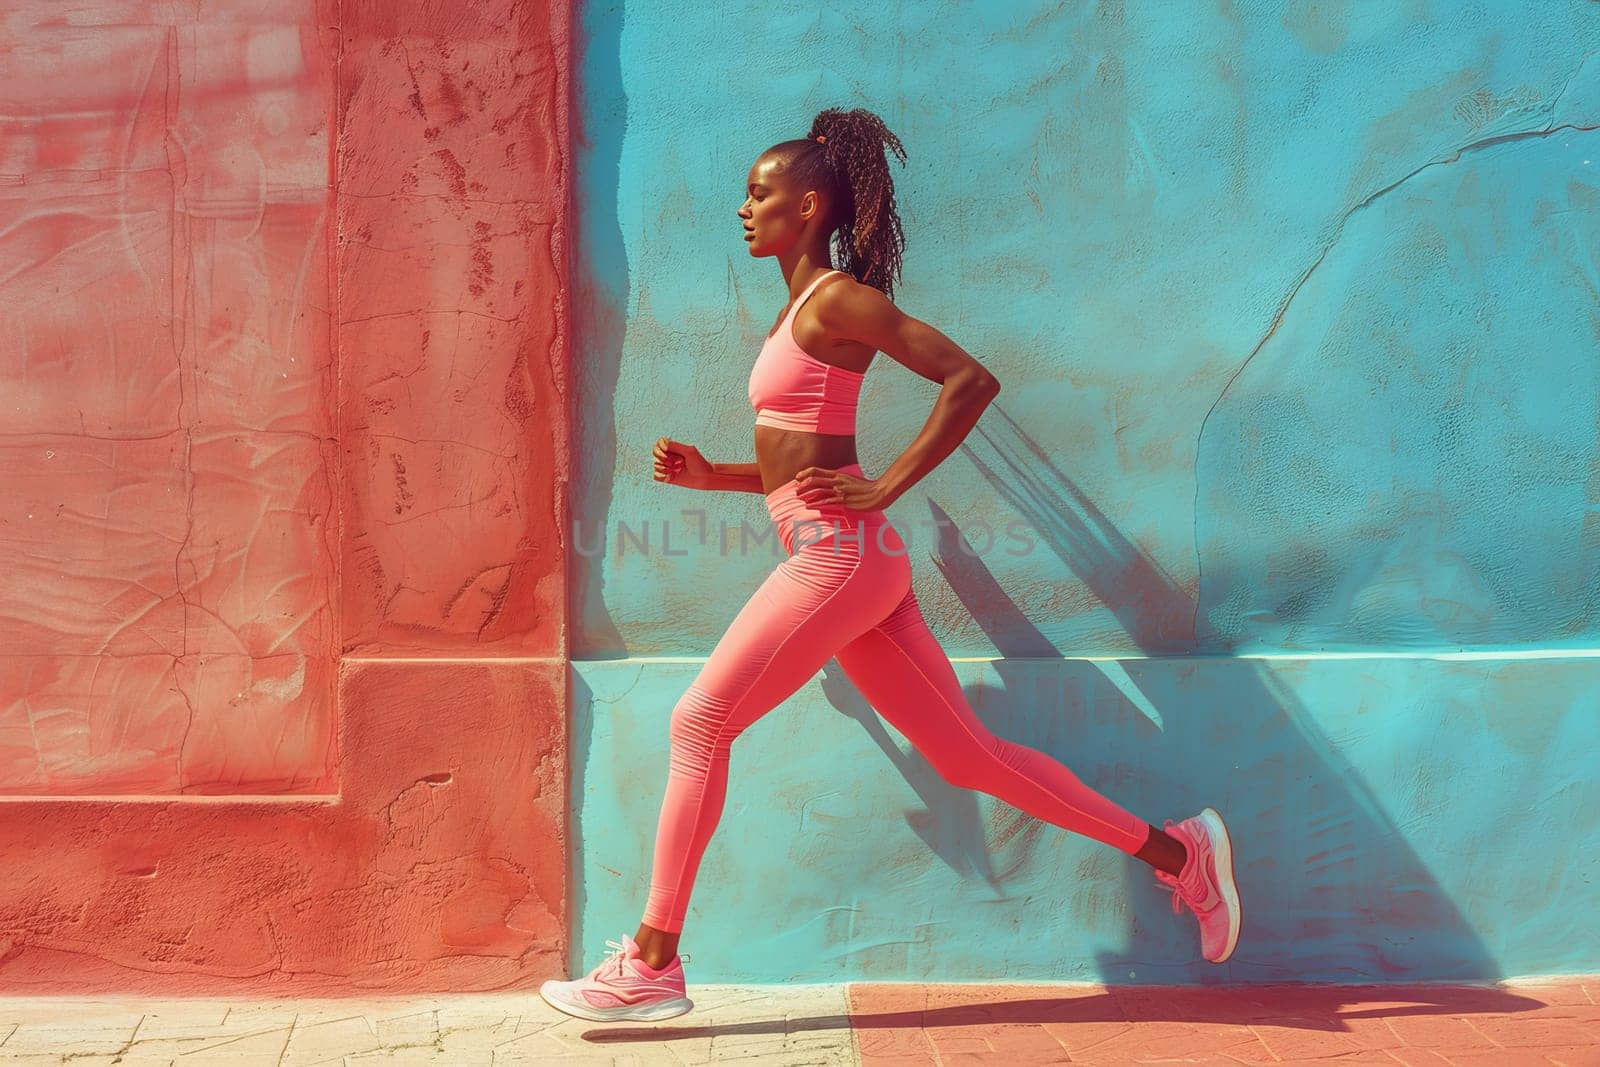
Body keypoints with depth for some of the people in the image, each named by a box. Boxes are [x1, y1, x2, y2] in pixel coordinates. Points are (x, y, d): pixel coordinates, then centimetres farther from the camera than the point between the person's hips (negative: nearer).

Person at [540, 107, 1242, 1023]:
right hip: (842, 560, 10)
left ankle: (653, 964, 2)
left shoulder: (839, 299, -7)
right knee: (967, 753, 10)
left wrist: (886, 486, -16)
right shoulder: (801, 313, 20)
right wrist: (713, 476, 11)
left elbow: (972, 380, -16)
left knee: (700, 723, -6)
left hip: (840, 554, -10)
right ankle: (1175, 852, 16)